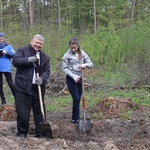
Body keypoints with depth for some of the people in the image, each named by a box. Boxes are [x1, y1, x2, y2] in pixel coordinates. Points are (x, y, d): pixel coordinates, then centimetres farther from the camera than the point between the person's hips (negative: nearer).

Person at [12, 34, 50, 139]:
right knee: (22, 112, 0)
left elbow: (47, 71, 5)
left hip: (38, 88, 4)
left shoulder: (45, 57, 12)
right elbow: (15, 61, -12)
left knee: (39, 112, 9)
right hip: (23, 87, -3)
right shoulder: (22, 51, 2)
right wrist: (28, 60, -26)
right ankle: (22, 132, 16)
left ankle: (40, 133, 20)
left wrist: (42, 79, -16)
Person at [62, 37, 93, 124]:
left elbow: (91, 64, -1)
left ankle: (75, 118, 19)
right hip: (71, 79, -4)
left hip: (79, 78, 4)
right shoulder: (67, 55, -8)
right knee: (76, 98, -9)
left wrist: (85, 65, -24)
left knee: (78, 99, 8)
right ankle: (75, 119, 1)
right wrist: (73, 76, -19)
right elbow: (64, 68, -9)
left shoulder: (82, 54, 1)